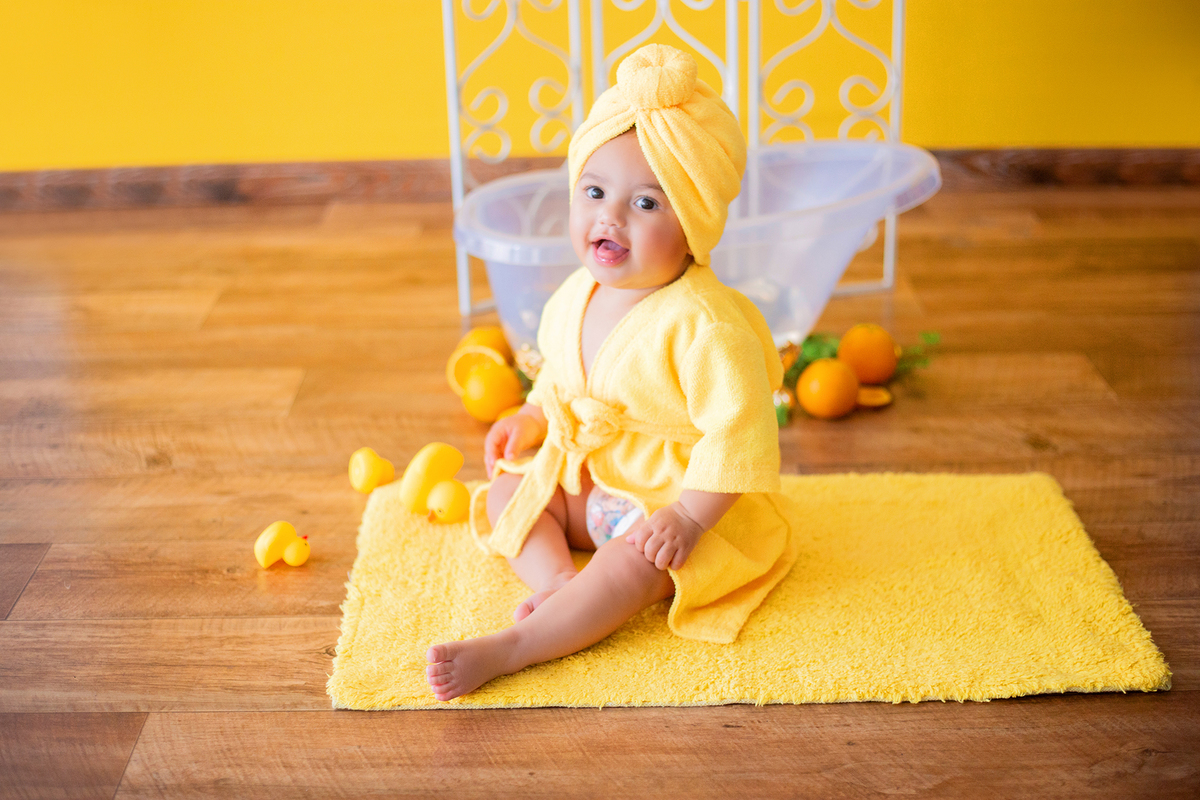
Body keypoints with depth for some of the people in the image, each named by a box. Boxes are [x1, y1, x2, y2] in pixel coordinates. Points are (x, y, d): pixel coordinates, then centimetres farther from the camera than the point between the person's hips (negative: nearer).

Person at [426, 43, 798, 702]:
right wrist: (532, 419, 2)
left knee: (632, 567, -32)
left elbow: (740, 431, -30)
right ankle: (555, 579, -17)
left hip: (686, 501, -9)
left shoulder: (703, 324, -29)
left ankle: (504, 651, -38)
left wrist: (687, 516, -32)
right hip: (591, 484, 9)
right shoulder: (577, 297, -2)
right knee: (506, 489, 5)